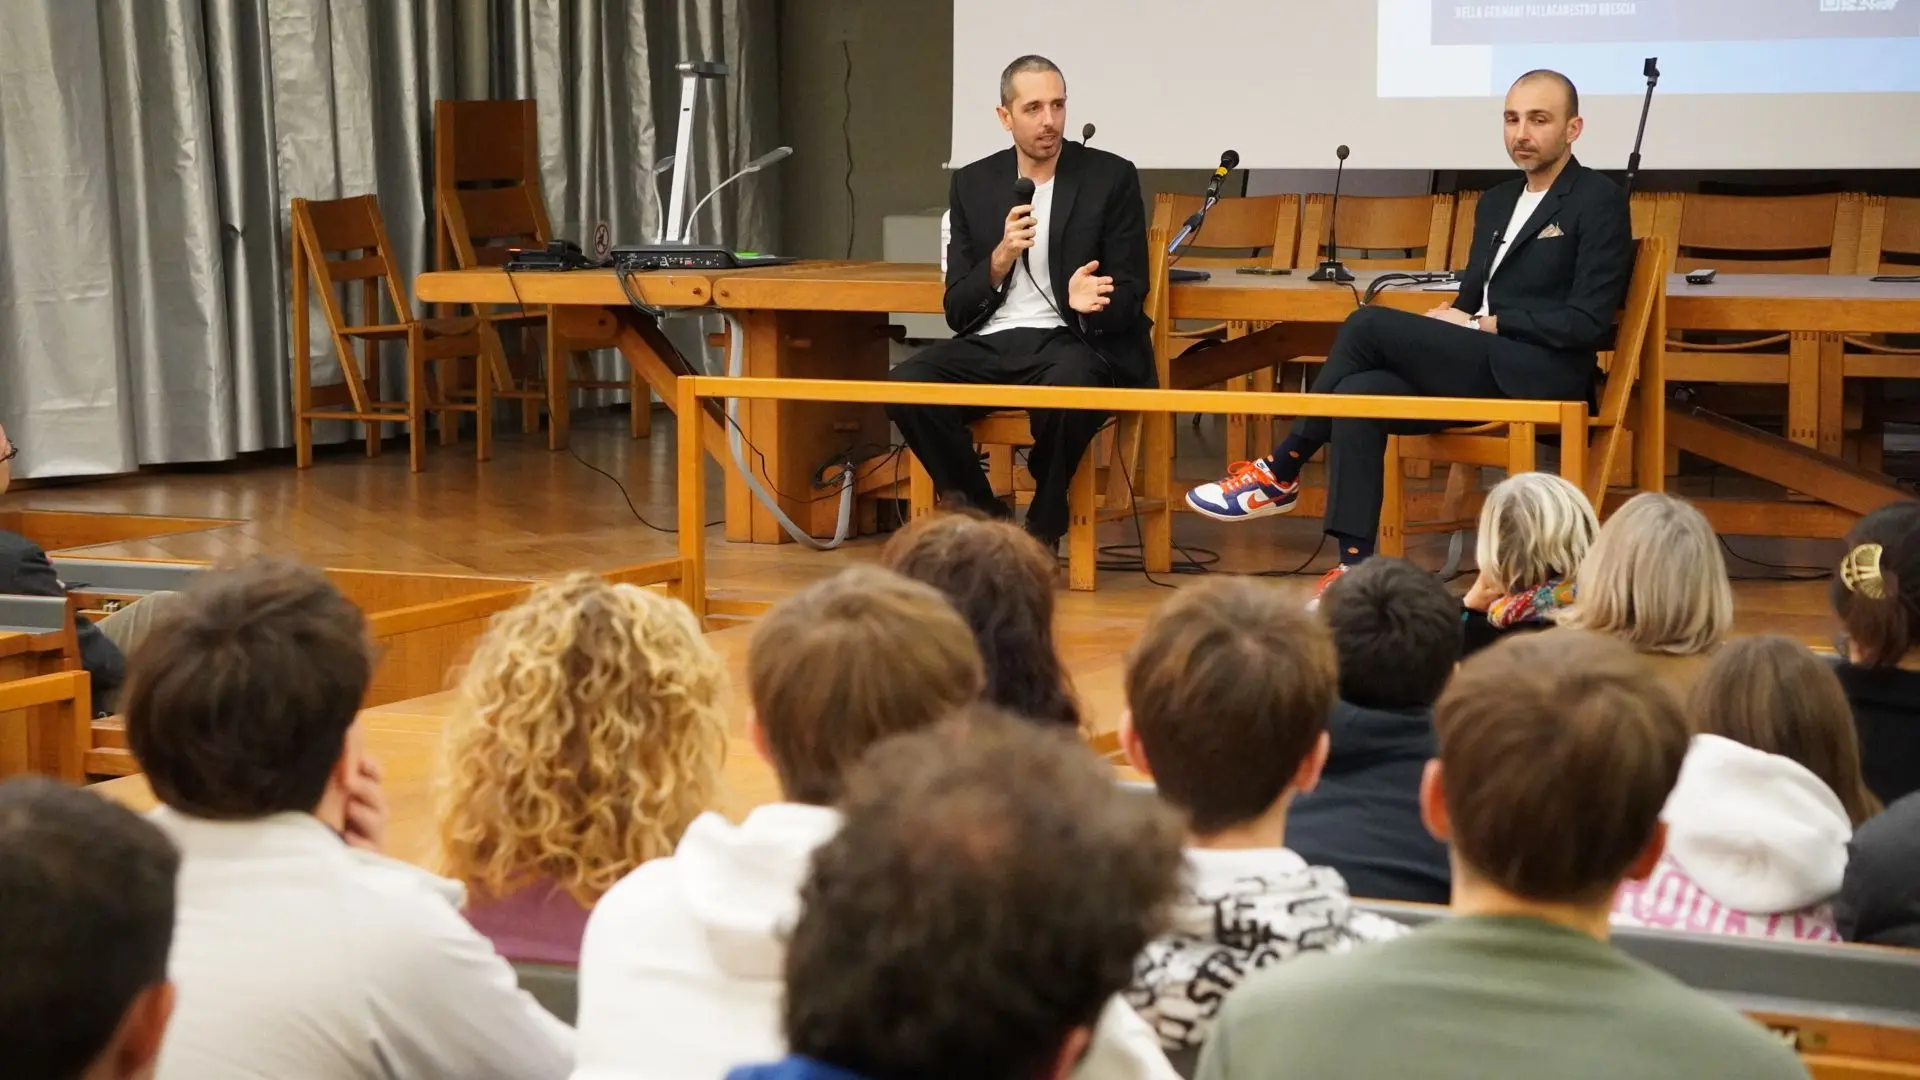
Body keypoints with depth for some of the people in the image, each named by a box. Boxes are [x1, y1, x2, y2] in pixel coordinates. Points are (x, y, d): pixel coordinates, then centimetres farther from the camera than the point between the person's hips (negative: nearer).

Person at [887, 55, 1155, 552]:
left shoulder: (1111, 178, 3)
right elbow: (957, 310, 9)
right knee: (906, 385, -27)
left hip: (1071, 339, -3)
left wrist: (1091, 302, -23)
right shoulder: (972, 184, 11)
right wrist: (1000, 259, -11)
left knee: (1067, 390, -39)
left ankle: (1042, 533, -13)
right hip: (990, 343, 3)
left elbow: (1129, 294, 2)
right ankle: (985, 518, -7)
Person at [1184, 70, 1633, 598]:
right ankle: (1355, 568, -27)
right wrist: (1449, 322, 0)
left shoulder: (1599, 201, -2)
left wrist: (1483, 325, -11)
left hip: (1541, 376, -8)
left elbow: (1588, 322, -11)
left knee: (1369, 324, -21)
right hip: (1485, 368, 8)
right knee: (1359, 394, -22)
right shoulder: (1497, 202, 23)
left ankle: (1280, 472, -11)